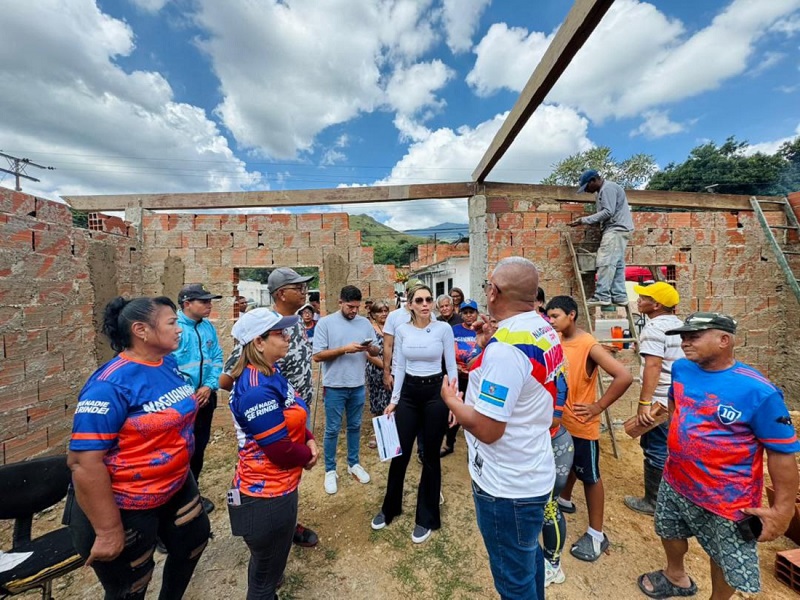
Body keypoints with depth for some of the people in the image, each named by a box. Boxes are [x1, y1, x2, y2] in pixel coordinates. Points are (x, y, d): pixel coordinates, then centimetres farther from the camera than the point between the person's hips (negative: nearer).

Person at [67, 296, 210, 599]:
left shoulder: (169, 364, -4)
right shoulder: (111, 384, -28)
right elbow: (84, 462, -28)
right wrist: (108, 531, -22)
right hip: (124, 505, -7)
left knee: (195, 539, 27)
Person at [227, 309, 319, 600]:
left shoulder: (270, 373, -1)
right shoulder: (257, 389, -32)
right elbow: (282, 450, -28)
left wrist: (309, 440, -6)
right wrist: (308, 456, -8)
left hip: (279, 487, 9)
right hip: (266, 496, -9)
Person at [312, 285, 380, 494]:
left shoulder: (365, 323, 2)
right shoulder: (325, 323, -9)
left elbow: (377, 351, 5)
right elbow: (318, 355, -13)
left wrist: (370, 347, -18)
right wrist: (344, 349, -23)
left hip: (358, 385, 4)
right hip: (335, 386, -3)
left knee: (355, 426, 18)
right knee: (332, 430, 10)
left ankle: (353, 463, 37)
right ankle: (330, 470, 28)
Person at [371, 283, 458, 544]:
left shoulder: (444, 328, -8)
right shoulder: (401, 330, 0)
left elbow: (452, 367, -4)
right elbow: (400, 368, 5)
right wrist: (393, 400, 4)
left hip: (435, 392, -2)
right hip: (409, 393, 3)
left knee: (430, 456, 11)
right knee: (400, 453, 11)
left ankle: (426, 517, 32)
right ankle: (390, 508, 37)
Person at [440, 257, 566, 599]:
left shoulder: (505, 347, -30)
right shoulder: (544, 331, -1)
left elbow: (487, 429, -28)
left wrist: (451, 400, -13)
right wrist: (490, 348, 6)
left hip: (506, 486, -9)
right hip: (534, 474, 9)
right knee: (529, 557, 31)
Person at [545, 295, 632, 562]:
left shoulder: (589, 345, -22)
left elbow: (624, 376, -27)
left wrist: (598, 406, -21)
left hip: (582, 425, -6)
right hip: (559, 420, 6)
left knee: (590, 476, 11)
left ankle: (596, 534, 28)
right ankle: (564, 500, 50)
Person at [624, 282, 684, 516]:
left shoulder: (654, 327, -19)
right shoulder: (679, 325, 9)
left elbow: (653, 367, -28)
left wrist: (644, 403, -28)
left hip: (661, 401, -9)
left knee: (655, 451, 5)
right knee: (671, 449, 21)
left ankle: (654, 502, 19)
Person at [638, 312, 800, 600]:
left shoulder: (758, 392, -24)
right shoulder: (681, 369, -8)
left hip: (726, 500, -5)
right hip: (675, 483, 6)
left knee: (727, 559, 19)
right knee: (669, 531, 28)